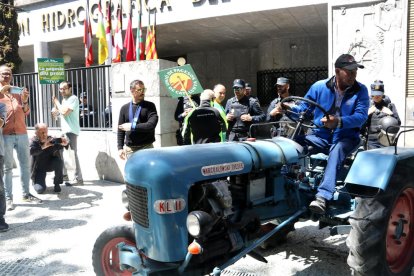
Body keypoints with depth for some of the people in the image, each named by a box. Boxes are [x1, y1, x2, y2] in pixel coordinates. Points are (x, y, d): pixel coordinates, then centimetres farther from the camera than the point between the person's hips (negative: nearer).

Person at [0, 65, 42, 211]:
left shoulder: (18, 92, 16)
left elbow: (25, 113, 13)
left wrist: (25, 100, -5)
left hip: (21, 133, 4)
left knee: (25, 164, 6)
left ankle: (26, 194, 15)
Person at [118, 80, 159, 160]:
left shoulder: (149, 106, 0)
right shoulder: (124, 108, 7)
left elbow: (151, 125, -13)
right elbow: (120, 129, 9)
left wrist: (132, 127, -13)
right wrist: (120, 148, 3)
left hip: (146, 148, -2)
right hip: (129, 149, 2)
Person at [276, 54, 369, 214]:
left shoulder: (360, 90, 1)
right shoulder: (319, 87, 5)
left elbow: (361, 116, -13)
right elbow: (304, 108, 9)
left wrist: (338, 122, -32)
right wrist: (289, 108, -15)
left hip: (346, 138, -2)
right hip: (320, 136, 2)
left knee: (337, 150, -38)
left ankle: (322, 197, -49)